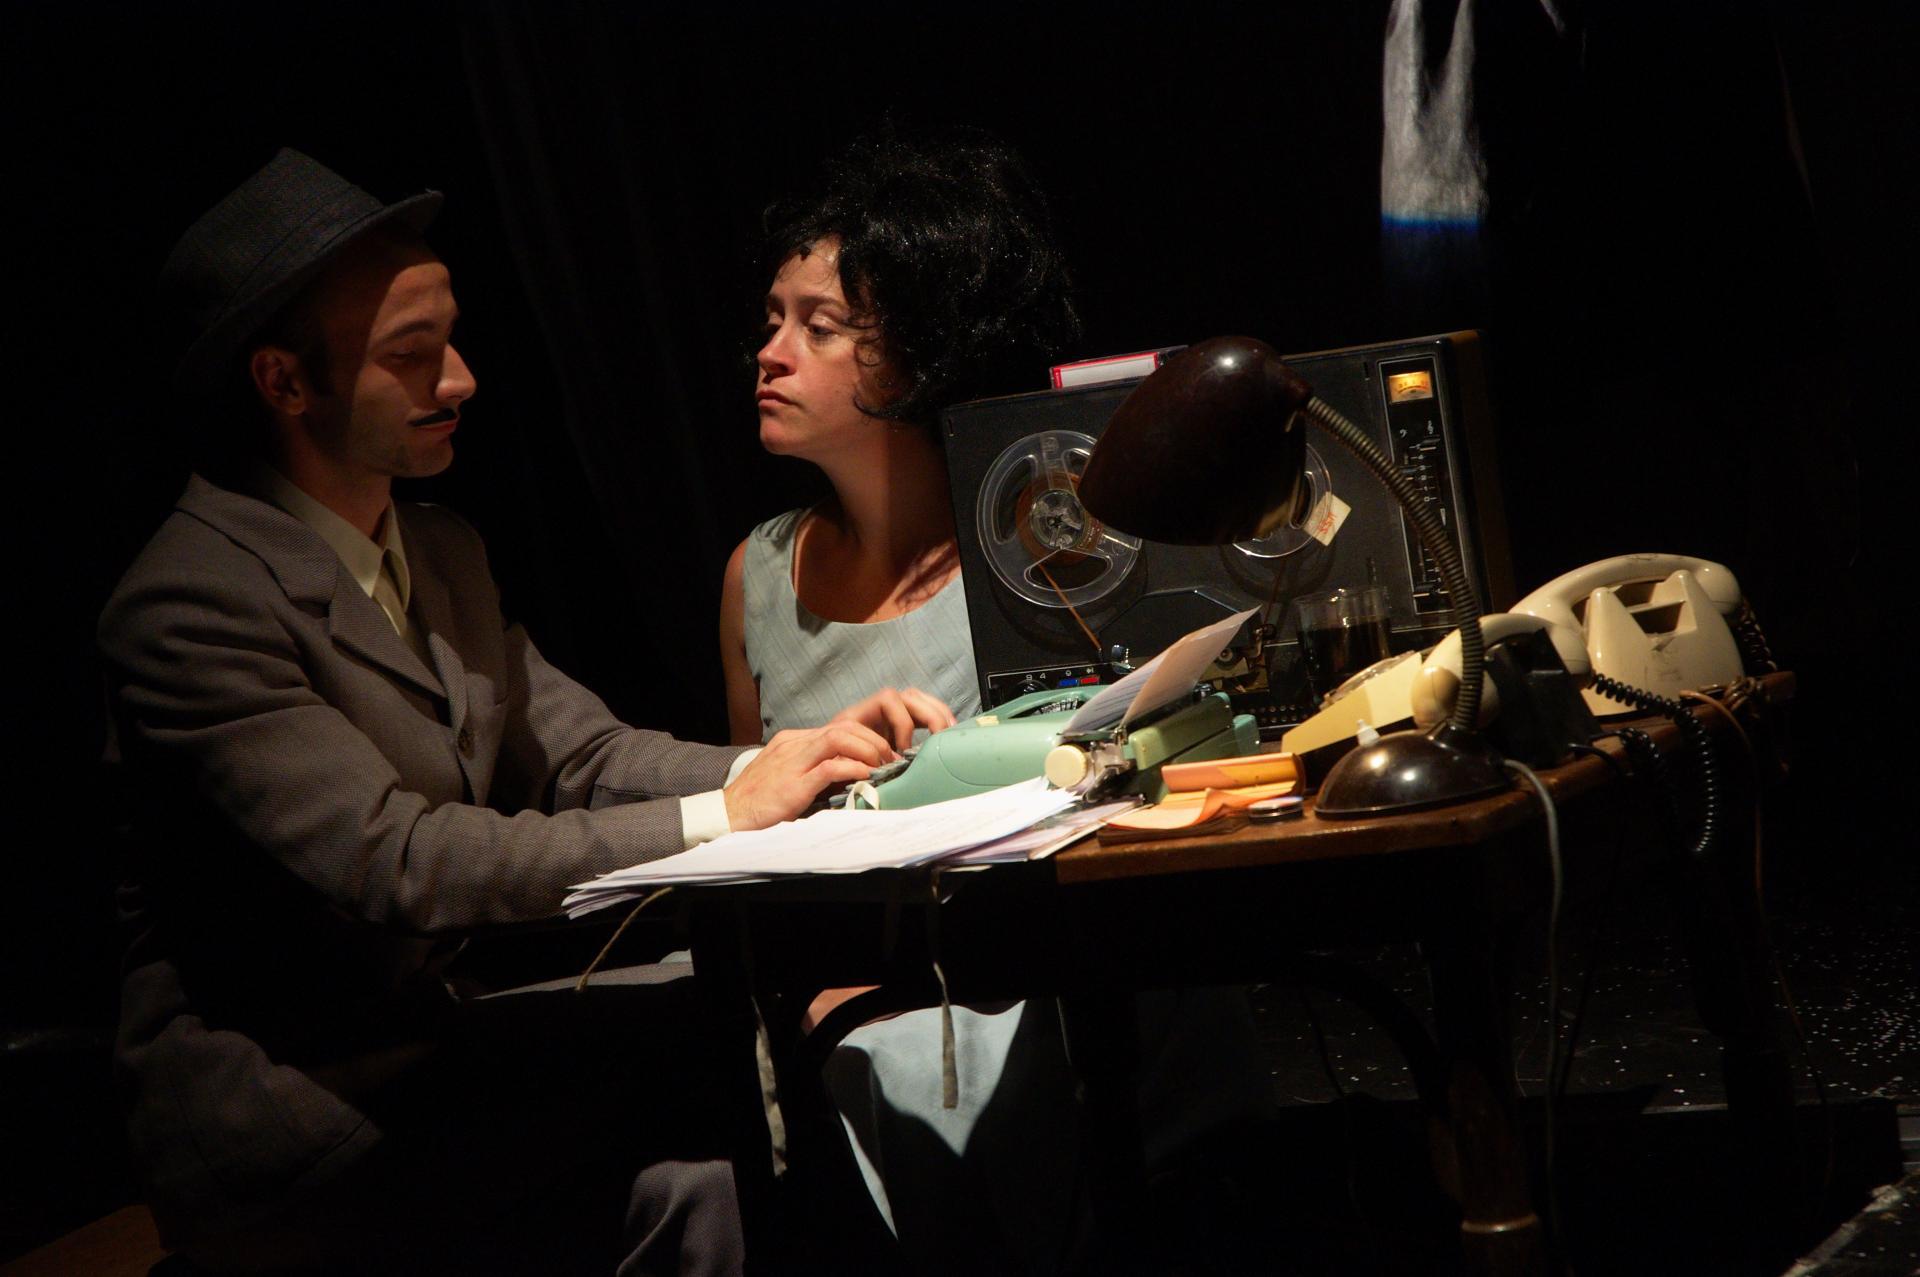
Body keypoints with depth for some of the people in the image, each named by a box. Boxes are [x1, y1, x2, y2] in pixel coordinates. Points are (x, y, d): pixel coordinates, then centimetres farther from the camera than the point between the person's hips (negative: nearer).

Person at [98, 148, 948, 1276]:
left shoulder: (442, 552, 11)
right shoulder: (191, 607, -18)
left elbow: (580, 755, 7)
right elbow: (394, 863, -25)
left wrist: (786, 764, -13)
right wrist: (718, 819, -25)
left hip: (426, 1032, 8)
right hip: (277, 1108, -8)